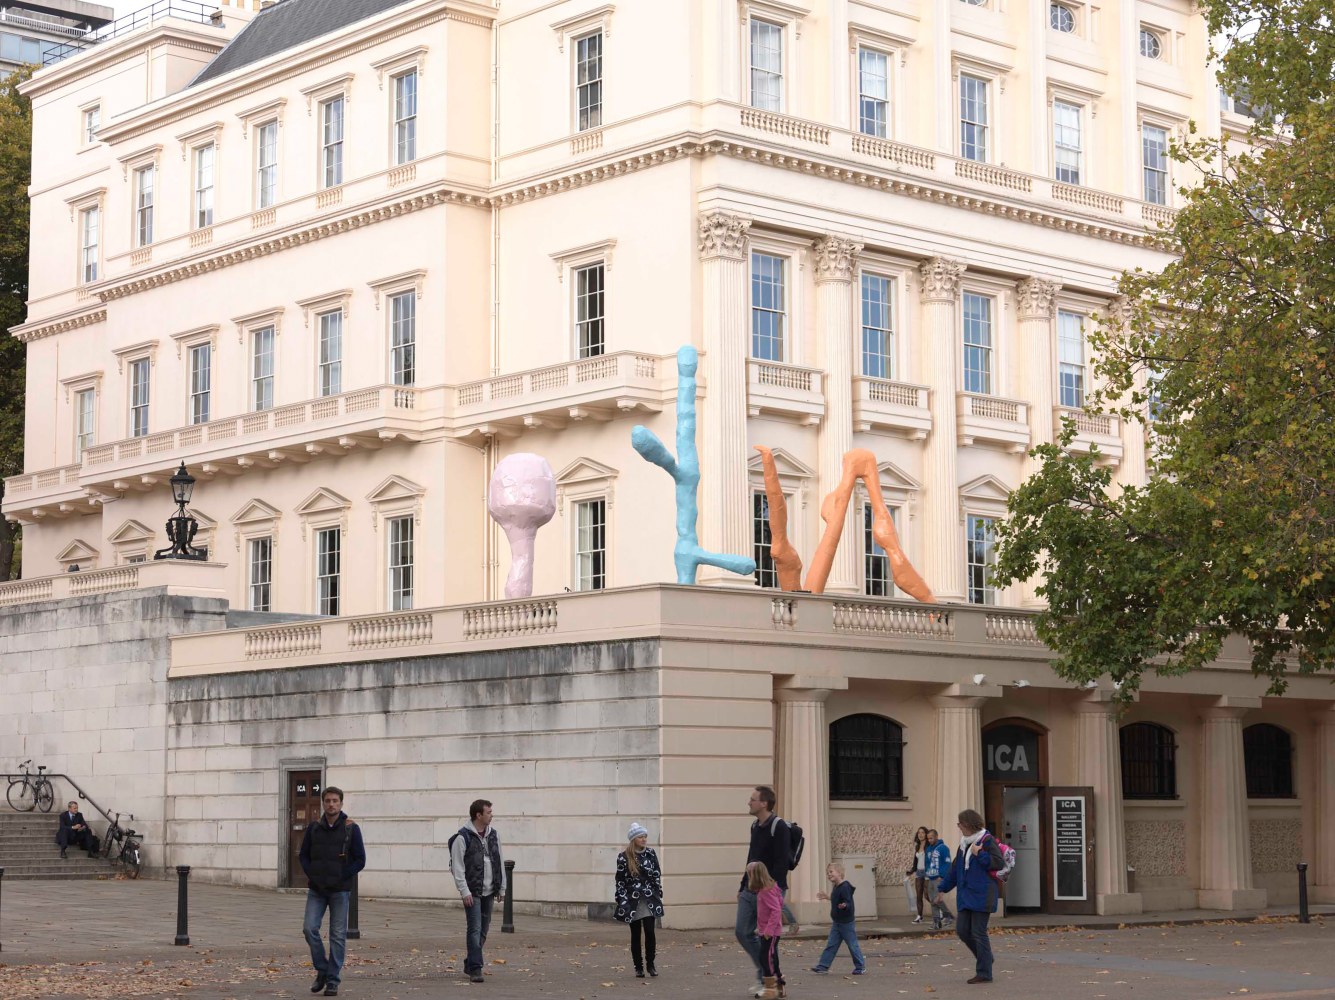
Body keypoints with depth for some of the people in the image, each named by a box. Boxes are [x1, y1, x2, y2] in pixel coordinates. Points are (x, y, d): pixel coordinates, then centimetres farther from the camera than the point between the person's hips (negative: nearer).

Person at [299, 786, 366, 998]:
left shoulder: (351, 829, -2)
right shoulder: (314, 828, 6)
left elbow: (360, 860, -2)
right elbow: (303, 855, 13)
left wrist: (341, 877, -9)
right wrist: (311, 875, -2)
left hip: (340, 891, -2)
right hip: (316, 890, 2)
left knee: (338, 936, 0)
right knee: (309, 928, -9)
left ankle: (333, 980, 7)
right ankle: (322, 971, 10)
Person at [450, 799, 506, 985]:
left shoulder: (493, 835, 11)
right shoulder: (463, 838, -9)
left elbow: (500, 863, 16)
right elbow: (457, 867, -10)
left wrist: (502, 888, 13)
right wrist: (465, 892, -15)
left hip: (489, 892, 6)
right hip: (472, 892, -6)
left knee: (484, 929, 11)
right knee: (475, 929, -10)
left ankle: (470, 964, 24)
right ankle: (475, 969, -10)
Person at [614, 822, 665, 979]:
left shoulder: (650, 853, 3)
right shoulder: (624, 857, -4)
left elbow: (657, 874, 9)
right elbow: (620, 880, -2)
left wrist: (658, 893, 5)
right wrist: (621, 900, -5)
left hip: (649, 900, 1)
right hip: (632, 901, -1)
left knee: (649, 931, -9)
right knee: (635, 935, 4)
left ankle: (650, 964, 6)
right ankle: (638, 967, 12)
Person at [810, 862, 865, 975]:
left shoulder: (845, 887, -21)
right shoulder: (836, 887, 8)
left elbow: (849, 903, -26)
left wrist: (844, 906, -47)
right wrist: (828, 896, 32)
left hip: (846, 923, -9)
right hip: (836, 922, 9)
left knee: (852, 944, 1)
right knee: (831, 945, 9)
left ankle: (861, 966, 12)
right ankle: (823, 965, 10)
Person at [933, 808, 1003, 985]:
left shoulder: (987, 841, -9)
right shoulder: (964, 843, 16)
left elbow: (998, 862, -18)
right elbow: (954, 868, 23)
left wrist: (979, 854, -20)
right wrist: (942, 889, 24)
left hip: (981, 895, -8)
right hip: (966, 894, 8)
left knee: (978, 933, -6)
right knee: (962, 929, 5)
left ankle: (984, 973, 2)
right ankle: (984, 958, 25)